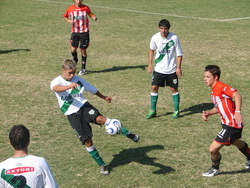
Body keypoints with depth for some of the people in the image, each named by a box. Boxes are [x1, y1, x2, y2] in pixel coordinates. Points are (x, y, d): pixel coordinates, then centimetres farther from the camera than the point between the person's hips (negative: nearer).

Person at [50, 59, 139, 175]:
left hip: (84, 106, 1)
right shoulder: (57, 81, -5)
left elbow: (92, 89, 25)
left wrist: (104, 97, 37)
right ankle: (102, 165, 10)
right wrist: (69, 86, -52)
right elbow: (55, 88, -32)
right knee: (87, 140, -5)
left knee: (99, 118, -31)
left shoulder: (78, 80, 9)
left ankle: (128, 133, -28)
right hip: (72, 114, -1)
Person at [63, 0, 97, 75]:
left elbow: (91, 14, 11)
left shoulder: (86, 8, -3)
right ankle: (75, 61, 26)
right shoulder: (70, 9, -1)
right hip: (75, 32, 1)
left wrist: (94, 17, -11)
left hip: (84, 32, -1)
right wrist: (69, 21, -7)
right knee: (73, 49, -8)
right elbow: (65, 17, 14)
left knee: (83, 50, 3)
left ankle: (83, 68, 18)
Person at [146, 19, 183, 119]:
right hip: (158, 69, 2)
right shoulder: (155, 38, -7)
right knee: (154, 87, 0)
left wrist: (178, 67, -11)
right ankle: (152, 110, 12)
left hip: (171, 69, -2)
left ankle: (176, 111, 17)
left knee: (174, 89, 4)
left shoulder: (174, 38, -13)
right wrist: (150, 64, 7)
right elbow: (151, 50, 11)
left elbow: (179, 54, -6)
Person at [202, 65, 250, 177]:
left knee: (213, 149, -8)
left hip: (232, 126, -11)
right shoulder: (214, 90, 9)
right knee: (236, 142, 36)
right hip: (227, 123, 11)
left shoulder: (220, 87, -21)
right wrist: (209, 113, 3)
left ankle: (215, 169, 19)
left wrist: (237, 112, -45)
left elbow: (237, 95, -34)